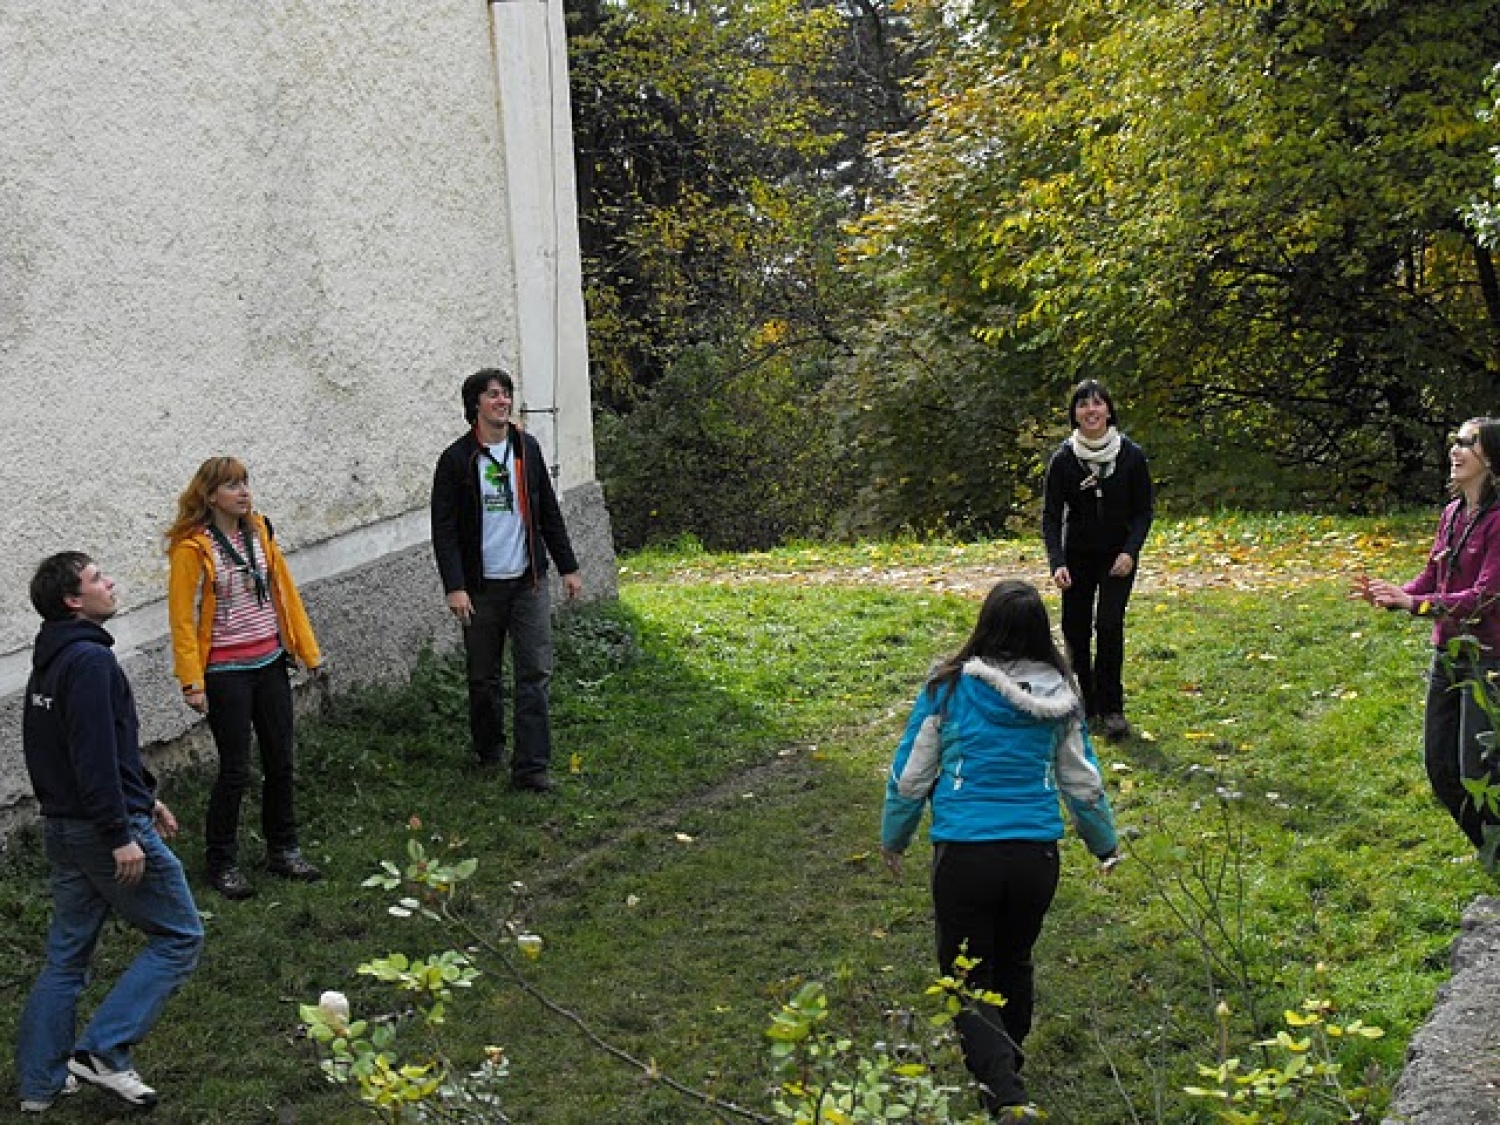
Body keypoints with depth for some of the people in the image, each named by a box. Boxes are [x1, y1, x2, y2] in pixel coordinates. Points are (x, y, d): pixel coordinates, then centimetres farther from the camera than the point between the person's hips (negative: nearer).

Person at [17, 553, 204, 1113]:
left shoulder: (50, 661, 14)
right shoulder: (90, 660, -18)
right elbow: (96, 756, -24)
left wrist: (142, 797, 25)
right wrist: (122, 834, -23)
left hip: (63, 829, 10)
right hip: (104, 828, -10)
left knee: (66, 956, 16)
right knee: (178, 938, 2)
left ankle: (41, 1083, 21)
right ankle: (104, 1051, -2)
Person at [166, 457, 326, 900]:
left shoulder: (259, 532, 5)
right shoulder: (193, 547, -13)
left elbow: (285, 593, 9)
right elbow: (182, 618, -13)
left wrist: (310, 653, 9)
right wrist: (192, 682, -16)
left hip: (270, 663, 6)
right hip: (225, 674, -6)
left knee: (282, 761, 12)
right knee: (235, 770, -1)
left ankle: (283, 850, 27)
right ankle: (222, 864, 15)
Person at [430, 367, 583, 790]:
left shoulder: (527, 449, 6)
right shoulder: (457, 459, -5)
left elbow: (549, 513, 13)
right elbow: (444, 529, -8)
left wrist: (568, 567, 11)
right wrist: (454, 586, -16)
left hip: (528, 581, 2)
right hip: (482, 586, -2)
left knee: (536, 673, -5)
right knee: (484, 676, 9)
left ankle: (531, 766, -4)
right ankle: (489, 748, 31)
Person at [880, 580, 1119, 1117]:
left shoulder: (950, 687, -7)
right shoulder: (1058, 695, 1)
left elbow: (910, 774, 1)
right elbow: (1082, 781, 11)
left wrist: (893, 839, 17)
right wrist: (1105, 843, 28)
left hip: (963, 854, -3)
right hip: (1037, 855, 3)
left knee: (968, 981, 8)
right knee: (1013, 964, 26)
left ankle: (1002, 1084, -13)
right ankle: (1007, 1066, 44)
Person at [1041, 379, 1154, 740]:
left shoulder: (1131, 455, -8)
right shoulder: (1063, 459, -9)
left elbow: (1143, 511, -2)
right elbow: (1051, 515, -8)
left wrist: (1130, 552, -16)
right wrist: (1056, 563, -20)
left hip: (1118, 556, -1)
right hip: (1077, 557, 1)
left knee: (1109, 626, -14)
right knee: (1075, 631, 2)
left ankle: (1111, 709, -4)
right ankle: (1085, 706, 18)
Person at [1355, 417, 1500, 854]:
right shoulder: (1452, 514, 7)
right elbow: (1429, 579, 10)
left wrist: (1414, 603, -30)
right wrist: (1392, 595, -9)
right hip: (1448, 654, 8)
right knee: (1439, 765, 13)